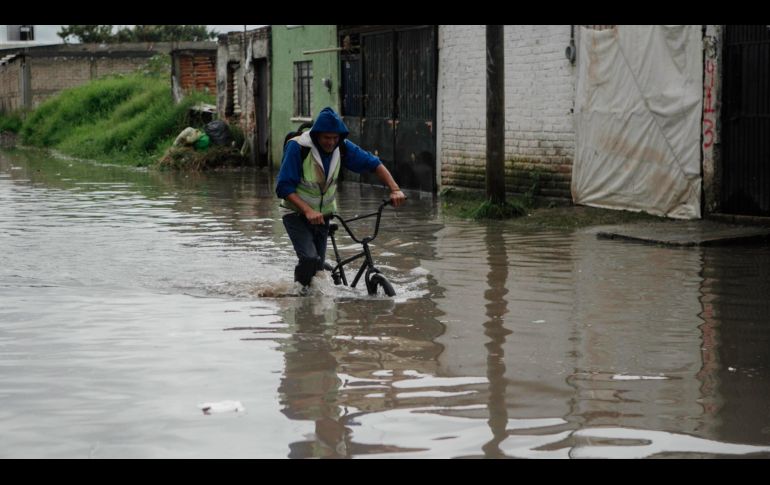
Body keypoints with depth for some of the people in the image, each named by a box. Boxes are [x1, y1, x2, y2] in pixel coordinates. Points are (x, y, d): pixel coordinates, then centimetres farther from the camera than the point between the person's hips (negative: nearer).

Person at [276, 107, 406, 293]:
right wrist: (308, 211, -34)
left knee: (318, 267, 7)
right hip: (297, 214, -5)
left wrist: (395, 189, -15)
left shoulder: (342, 147, -9)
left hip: (323, 215, 5)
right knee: (310, 259, -24)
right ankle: (299, 291, -1)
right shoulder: (297, 147, -22)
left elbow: (374, 164, -2)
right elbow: (284, 187, -22)